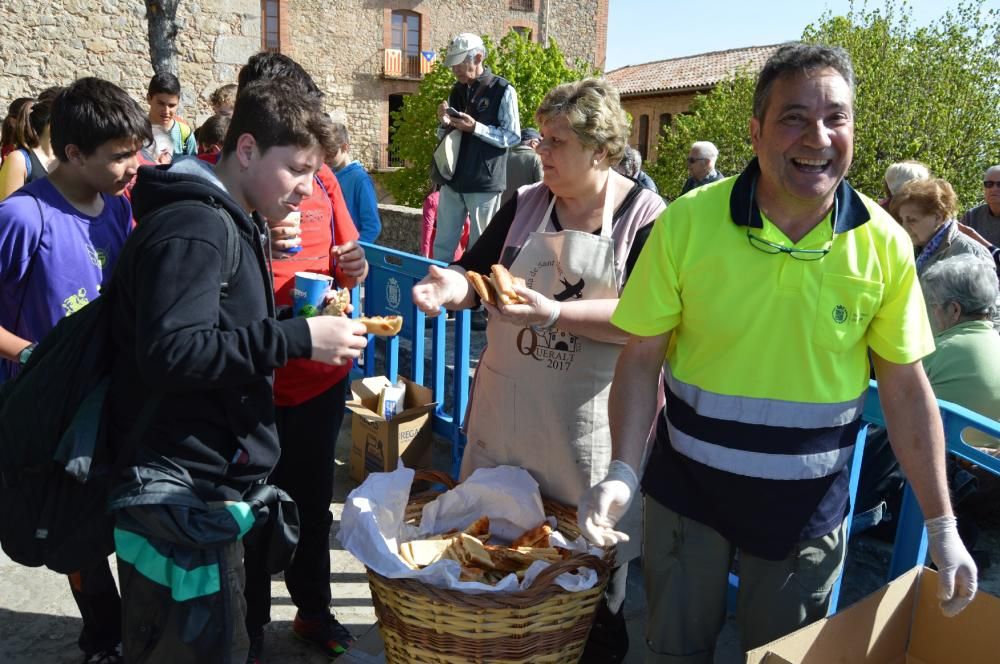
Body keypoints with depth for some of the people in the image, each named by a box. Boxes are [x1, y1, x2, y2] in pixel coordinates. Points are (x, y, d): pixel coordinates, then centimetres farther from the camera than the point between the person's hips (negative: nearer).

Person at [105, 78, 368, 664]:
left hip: (207, 488, 10)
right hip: (186, 496, -9)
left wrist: (313, 335, 8)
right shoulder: (195, 226, -17)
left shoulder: (230, 222, 14)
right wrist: (298, 337, -25)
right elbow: (167, 352, -26)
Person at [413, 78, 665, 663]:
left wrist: (554, 313, -28)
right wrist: (453, 286, -17)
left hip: (591, 414, -4)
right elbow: (476, 273, 7)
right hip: (509, 402, 4)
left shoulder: (645, 217, -8)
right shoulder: (524, 205, 5)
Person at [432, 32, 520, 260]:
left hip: (484, 182, -6)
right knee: (442, 245, 9)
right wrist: (445, 123, -2)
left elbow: (512, 137, -8)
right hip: (452, 179, 6)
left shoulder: (503, 90, -5)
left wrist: (475, 128, -17)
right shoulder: (457, 90, 14)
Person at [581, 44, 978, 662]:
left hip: (808, 503, 1)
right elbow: (642, 358, -9)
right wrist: (623, 472, -21)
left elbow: (906, 387, -2)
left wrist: (943, 527, 0)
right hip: (688, 487, 0)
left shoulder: (885, 244, -10)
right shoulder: (687, 221, -15)